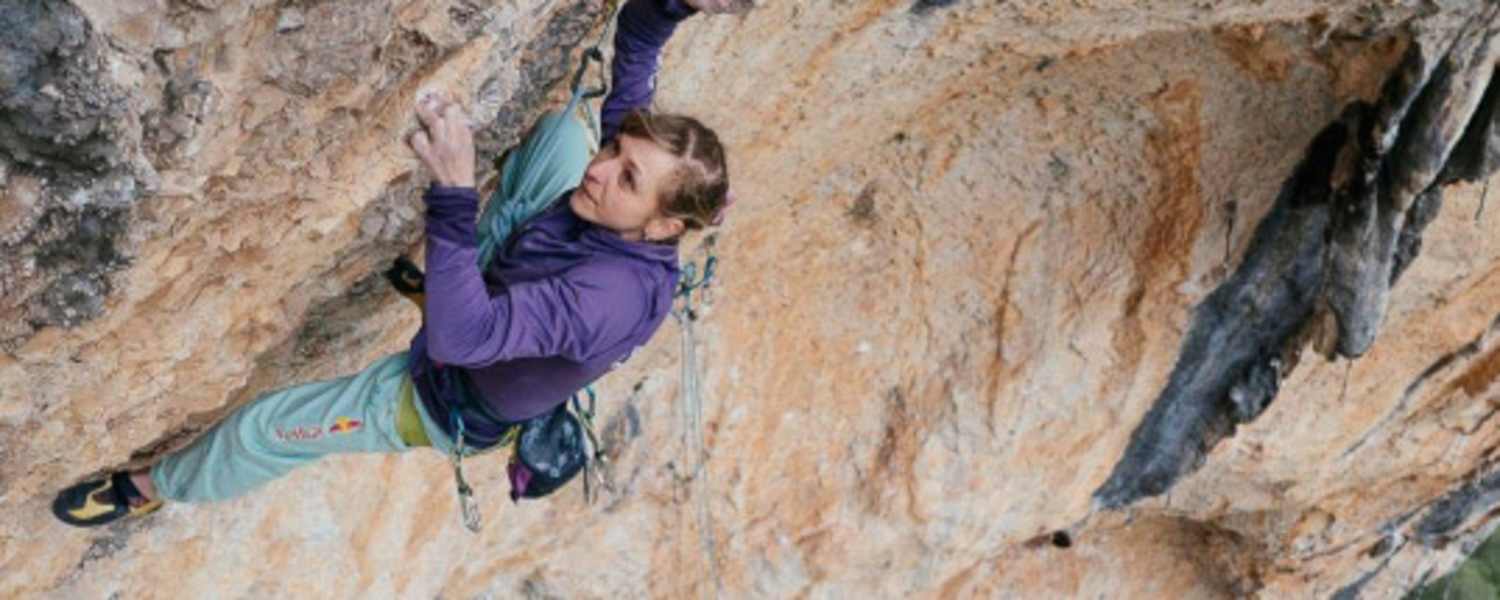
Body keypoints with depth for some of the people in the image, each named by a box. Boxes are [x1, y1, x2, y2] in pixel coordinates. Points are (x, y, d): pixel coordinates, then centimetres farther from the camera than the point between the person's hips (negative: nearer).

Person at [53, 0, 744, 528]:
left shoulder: (613, 296, -45)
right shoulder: (619, 188, -24)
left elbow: (461, 336, -52)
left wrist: (455, 194, -60)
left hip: (443, 404, -6)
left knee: (263, 428, 7)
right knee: (564, 125, -3)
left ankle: (157, 487, 39)